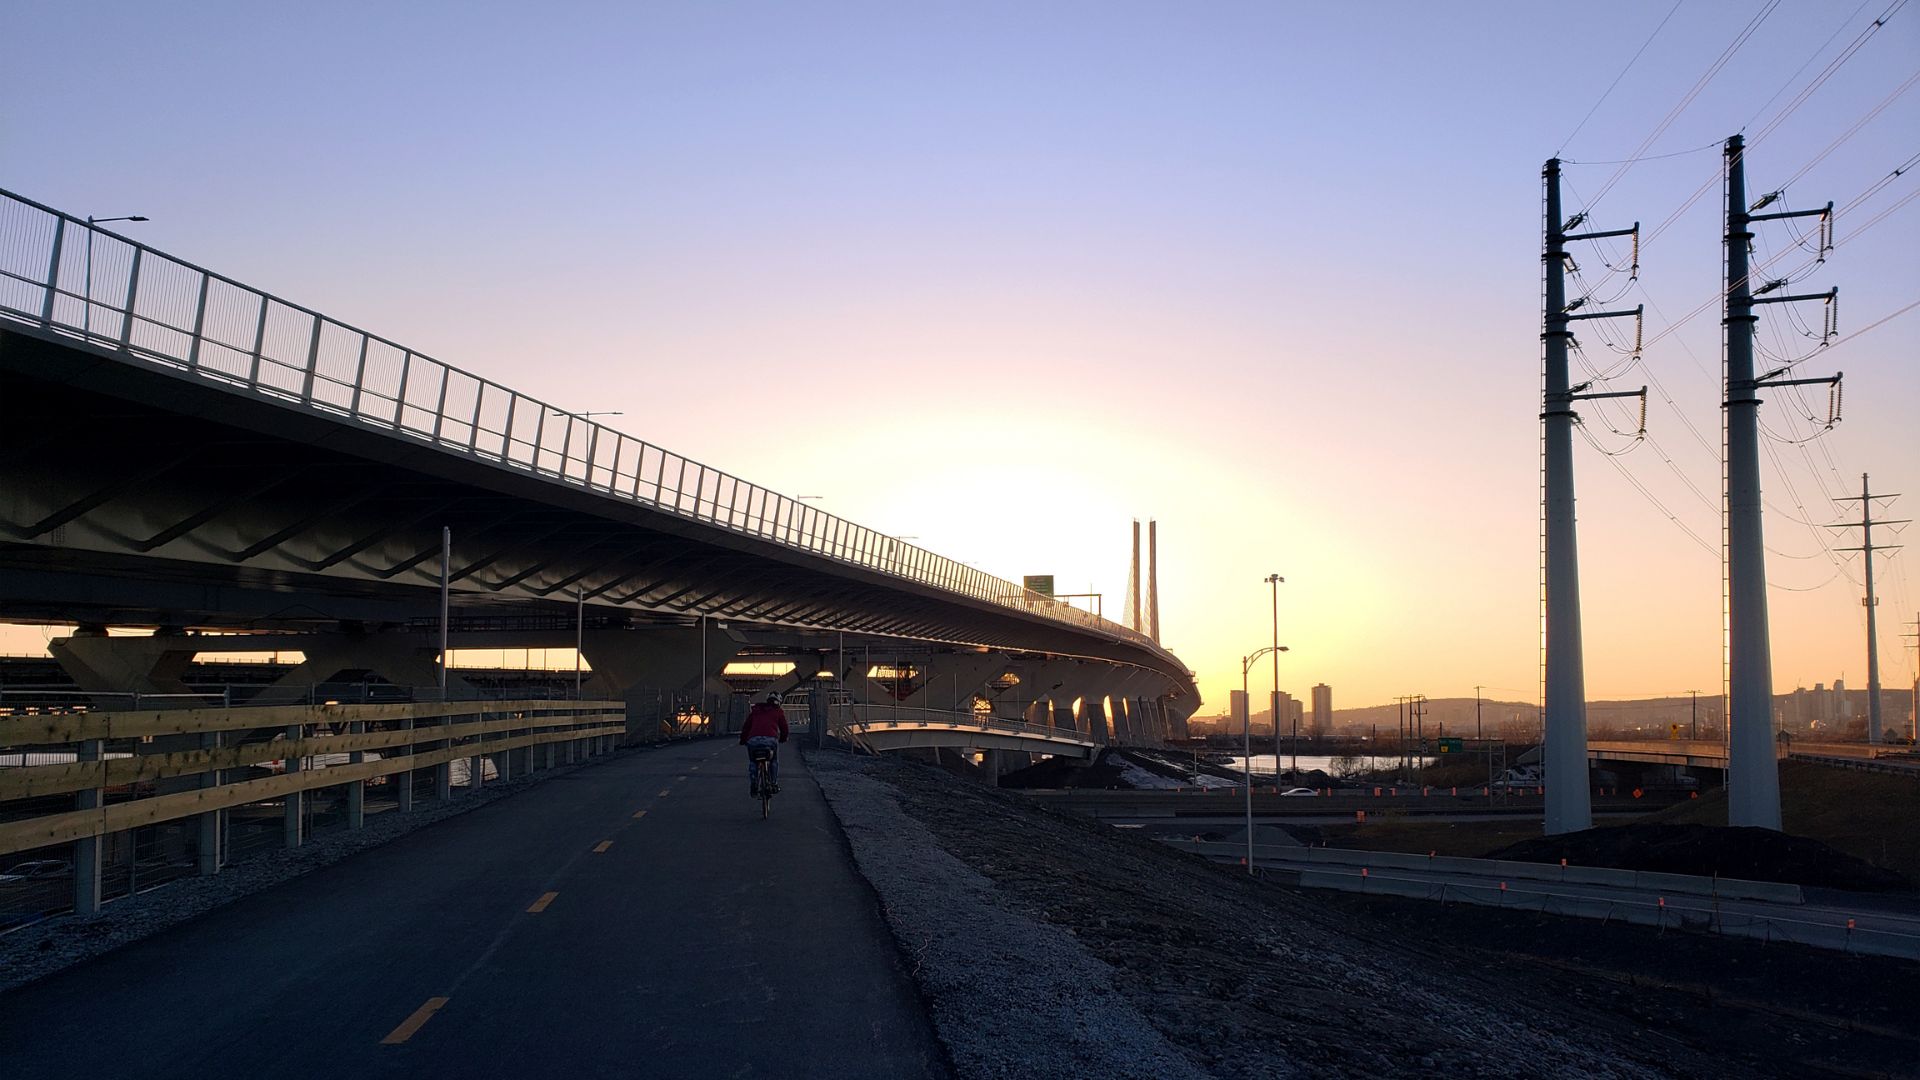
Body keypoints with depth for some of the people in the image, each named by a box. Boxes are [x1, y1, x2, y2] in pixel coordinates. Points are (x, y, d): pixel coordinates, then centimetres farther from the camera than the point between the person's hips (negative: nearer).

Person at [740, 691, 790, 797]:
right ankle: (773, 784, 19)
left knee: (753, 763, 18)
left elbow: (746, 726, 27)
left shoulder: (755, 710, 27)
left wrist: (743, 739, 37)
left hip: (753, 739, 1)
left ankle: (753, 788, 8)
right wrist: (783, 738, 40)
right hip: (770, 739, -1)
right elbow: (784, 728, 21)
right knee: (774, 761, 22)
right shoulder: (778, 711, 20)